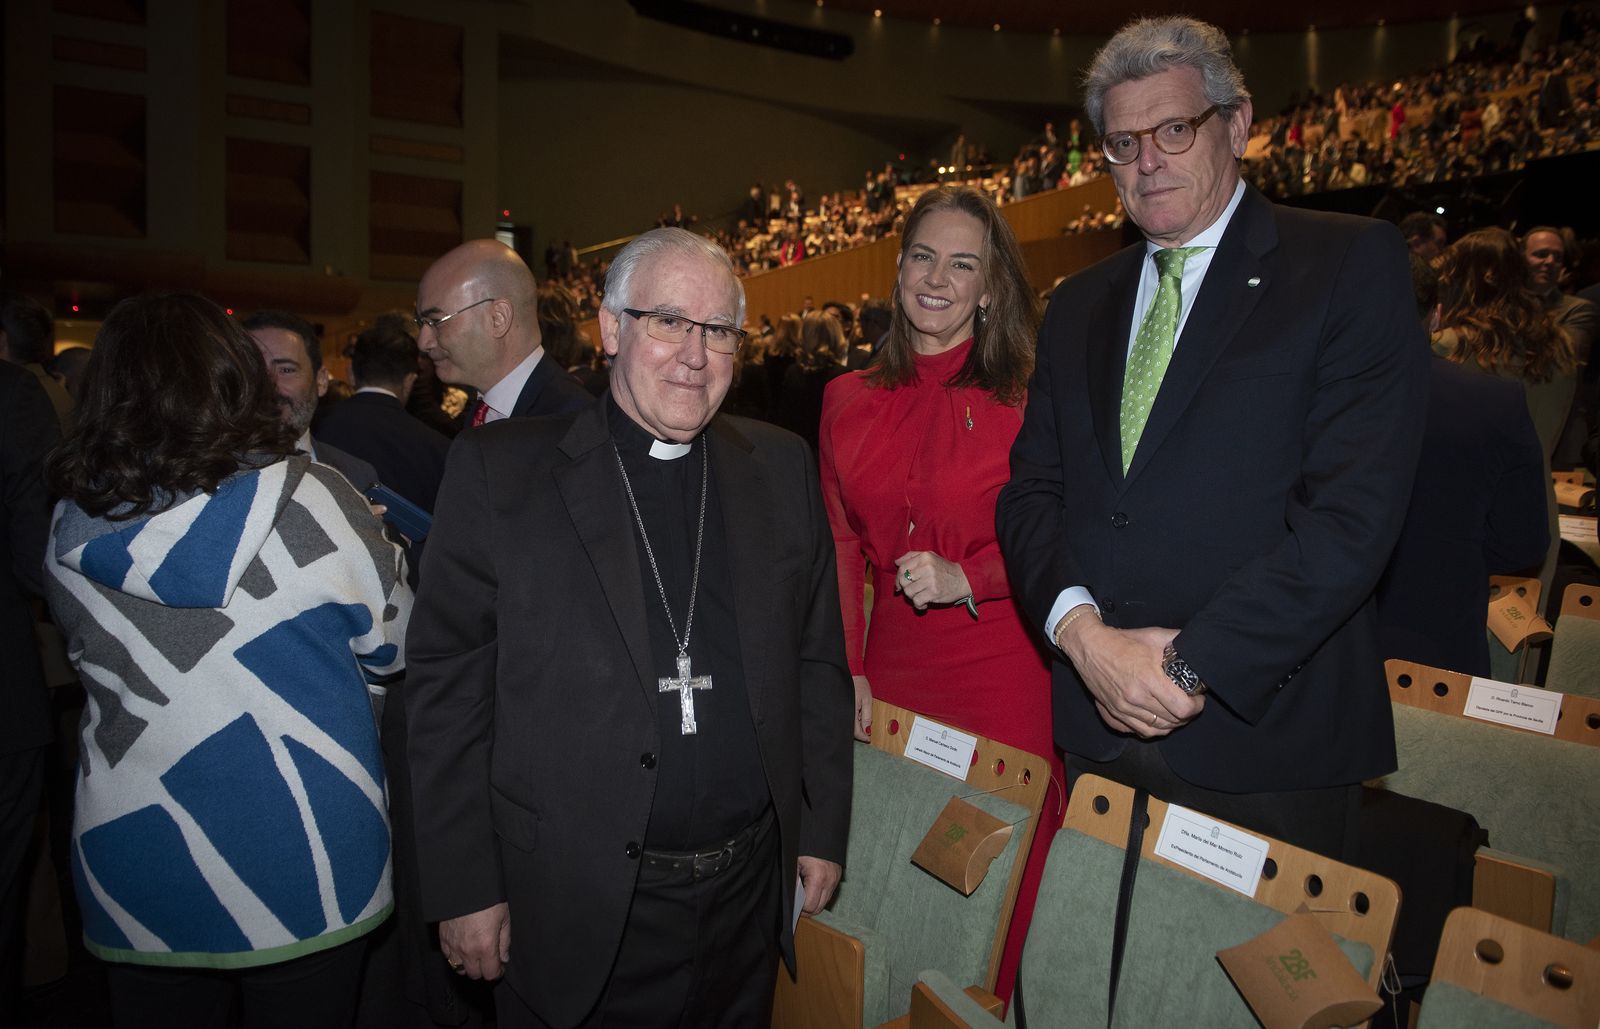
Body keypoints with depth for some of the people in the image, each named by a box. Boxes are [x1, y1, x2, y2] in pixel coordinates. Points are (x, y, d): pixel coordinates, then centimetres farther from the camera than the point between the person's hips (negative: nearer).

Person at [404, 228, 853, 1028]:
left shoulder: (783, 468, 2)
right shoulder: (499, 469, -7)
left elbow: (818, 660, 6)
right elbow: (448, 684, -7)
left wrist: (822, 833, 6)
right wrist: (464, 888, -7)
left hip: (747, 893, 3)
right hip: (575, 910, -2)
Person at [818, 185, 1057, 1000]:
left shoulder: (1025, 397, -3)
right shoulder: (849, 400, 7)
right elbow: (841, 547, 10)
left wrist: (969, 580, -15)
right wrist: (849, 669, 4)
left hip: (1001, 669, -3)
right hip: (893, 666, 3)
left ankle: (998, 1003, 29)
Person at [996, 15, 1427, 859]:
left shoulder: (1352, 264, -4)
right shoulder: (1077, 307, 13)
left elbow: (1356, 506, -14)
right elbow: (1030, 490, 6)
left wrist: (1190, 664, -16)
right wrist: (1082, 631, -11)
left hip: (1265, 733, -4)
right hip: (1100, 727, 4)